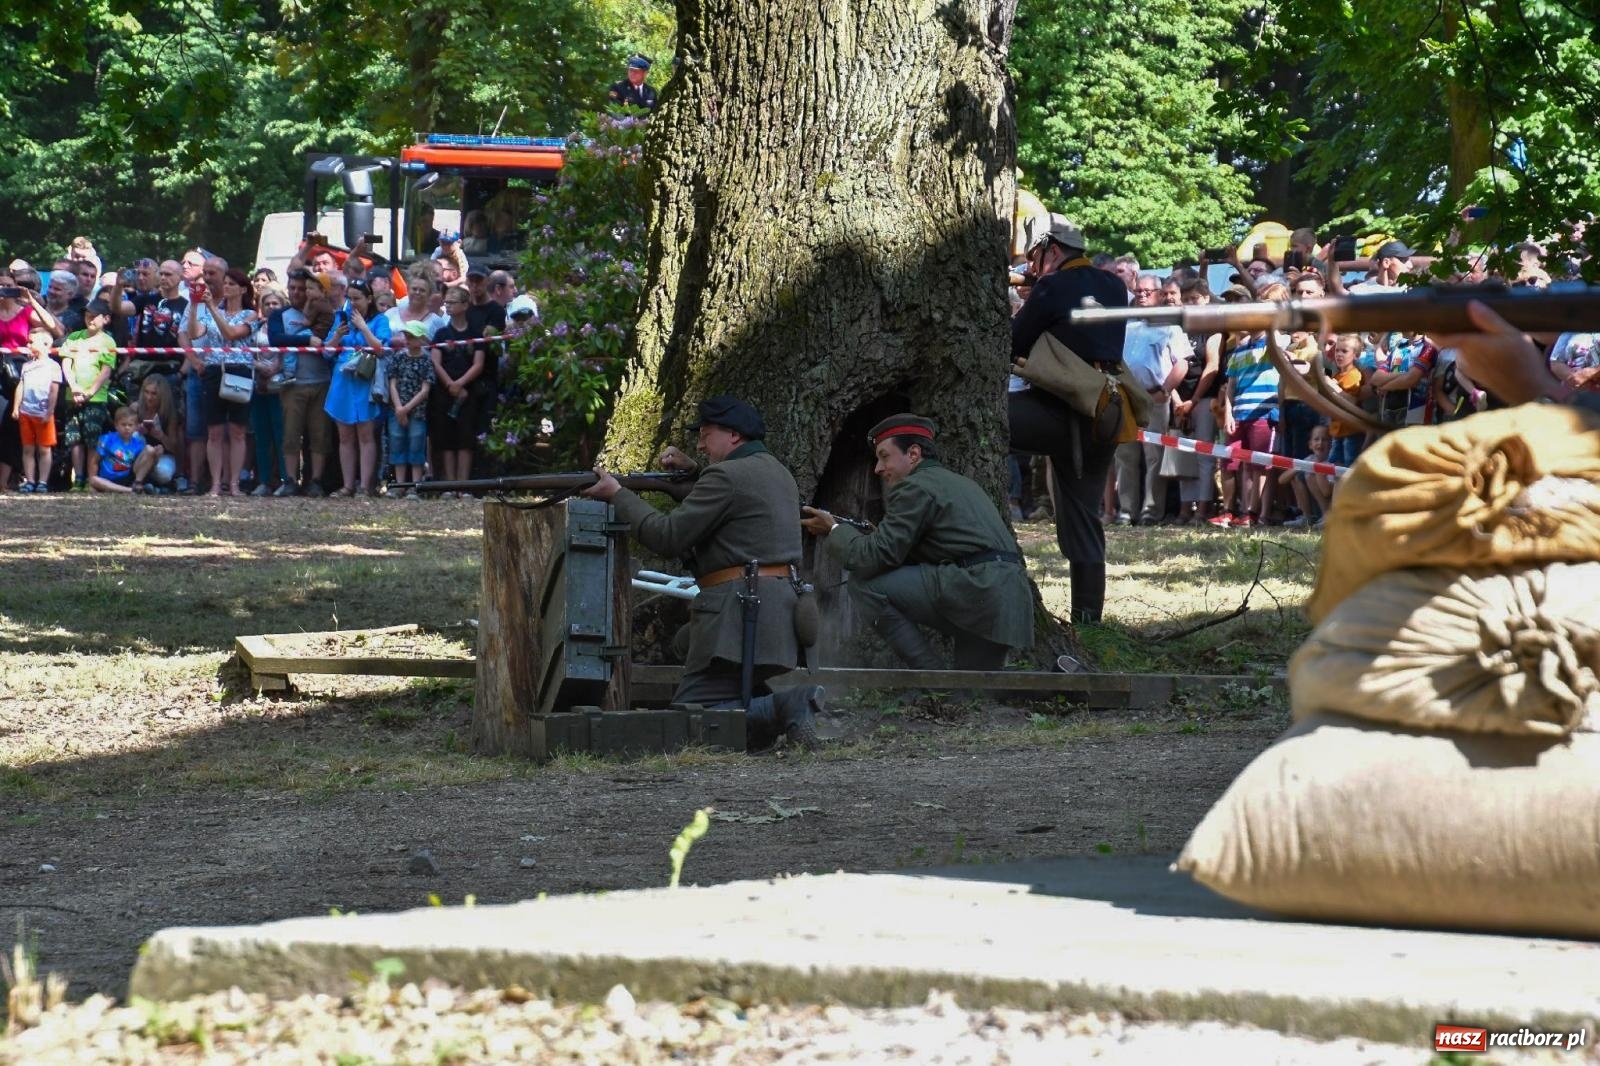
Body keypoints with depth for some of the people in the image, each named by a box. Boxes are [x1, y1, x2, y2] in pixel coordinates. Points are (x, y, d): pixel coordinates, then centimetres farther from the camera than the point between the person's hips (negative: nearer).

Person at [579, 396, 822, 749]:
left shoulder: (727, 475, -10)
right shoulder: (776, 472, 19)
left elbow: (668, 537, -11)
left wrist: (617, 494, -2)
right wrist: (690, 470, 20)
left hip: (740, 610, -9)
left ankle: (783, 709, -25)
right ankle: (791, 706, 3)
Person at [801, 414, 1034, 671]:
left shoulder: (914, 488, -1)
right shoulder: (961, 484, 28)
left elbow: (875, 558, -9)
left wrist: (833, 530, 8)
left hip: (974, 589, -9)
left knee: (865, 583, -7)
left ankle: (929, 675, -8)